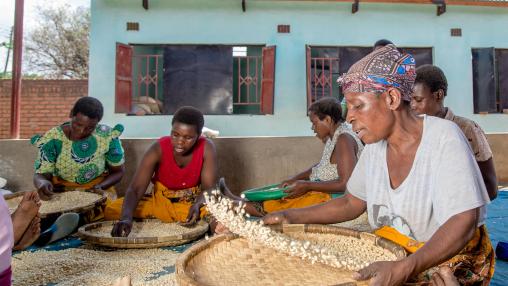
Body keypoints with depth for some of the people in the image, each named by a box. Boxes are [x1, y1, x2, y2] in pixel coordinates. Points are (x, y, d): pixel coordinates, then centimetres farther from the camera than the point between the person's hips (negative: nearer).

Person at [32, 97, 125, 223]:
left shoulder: (107, 136, -11)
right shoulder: (52, 138, -9)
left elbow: (118, 171, 1)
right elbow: (40, 175, -6)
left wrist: (99, 187, -18)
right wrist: (42, 183, -31)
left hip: (97, 191, -1)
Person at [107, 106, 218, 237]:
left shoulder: (206, 148, -19)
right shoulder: (158, 149, -21)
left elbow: (209, 187, -18)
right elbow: (135, 189, -28)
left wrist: (198, 205, -40)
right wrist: (126, 218, -46)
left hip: (193, 202, 0)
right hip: (160, 202, 1)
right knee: (112, 210, -19)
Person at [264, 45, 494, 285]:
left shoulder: (443, 136, -18)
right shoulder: (375, 144, -2)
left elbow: (464, 222, -25)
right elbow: (352, 203, 7)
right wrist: (292, 217, -4)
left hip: (453, 261, -4)